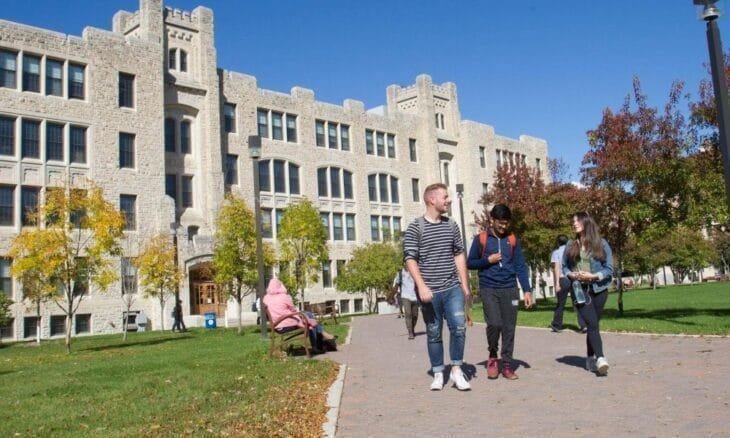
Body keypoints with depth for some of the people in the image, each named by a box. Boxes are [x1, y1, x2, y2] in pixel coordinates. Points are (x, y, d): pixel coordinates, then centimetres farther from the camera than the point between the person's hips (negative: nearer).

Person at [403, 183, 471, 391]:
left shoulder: (451, 225, 10)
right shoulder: (415, 228, -4)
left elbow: (459, 255, 14)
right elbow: (410, 259, -8)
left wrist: (464, 284, 10)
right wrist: (422, 286, -18)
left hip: (453, 288, 3)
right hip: (429, 291, -3)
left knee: (459, 327, -7)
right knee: (434, 333, 6)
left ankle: (457, 370, 8)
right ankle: (438, 374, 17)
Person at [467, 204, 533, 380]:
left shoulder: (513, 240, 7)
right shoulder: (481, 239, 1)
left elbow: (520, 266, 6)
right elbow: (470, 263, 6)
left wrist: (527, 290, -1)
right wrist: (488, 260, -10)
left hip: (510, 289, 2)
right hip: (489, 289, -2)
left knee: (509, 327, 2)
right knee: (494, 324, -14)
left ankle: (507, 364, 12)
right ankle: (492, 357, 10)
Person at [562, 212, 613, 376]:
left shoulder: (601, 244, 2)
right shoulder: (571, 245, 9)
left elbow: (609, 269, -1)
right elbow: (564, 267, 14)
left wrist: (593, 276, -15)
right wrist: (571, 275, -7)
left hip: (598, 289, 0)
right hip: (579, 290, 0)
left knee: (593, 325, 4)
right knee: (592, 324, -13)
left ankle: (591, 359, 17)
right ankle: (600, 358, -20)